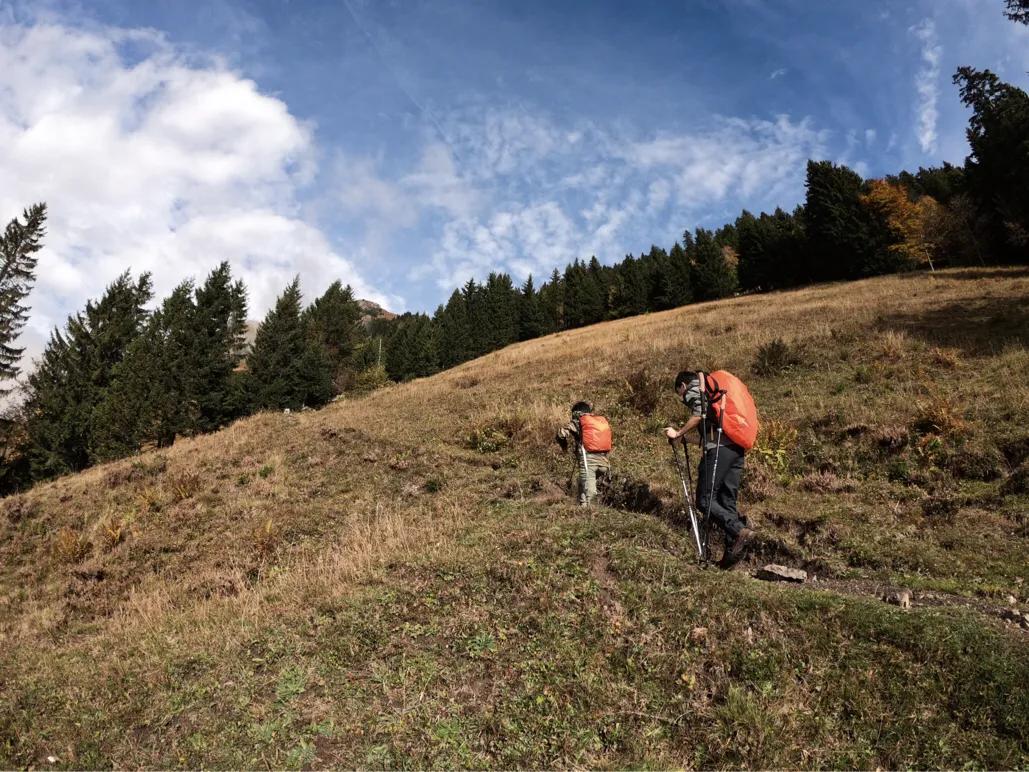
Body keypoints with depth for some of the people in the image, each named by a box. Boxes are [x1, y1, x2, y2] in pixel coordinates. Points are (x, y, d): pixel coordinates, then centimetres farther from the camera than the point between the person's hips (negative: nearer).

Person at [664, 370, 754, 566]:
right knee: (727, 501, 8)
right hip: (736, 447, 8)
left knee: (705, 499, -7)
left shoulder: (693, 388, 7)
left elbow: (699, 414, -11)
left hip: (718, 447, -8)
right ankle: (732, 549, 4)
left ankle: (740, 531, -21)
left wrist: (678, 434, 0)